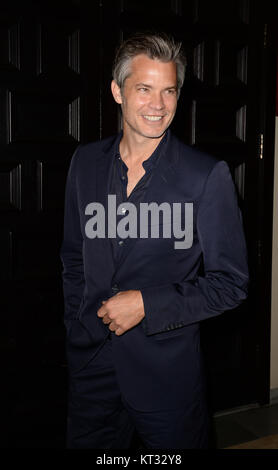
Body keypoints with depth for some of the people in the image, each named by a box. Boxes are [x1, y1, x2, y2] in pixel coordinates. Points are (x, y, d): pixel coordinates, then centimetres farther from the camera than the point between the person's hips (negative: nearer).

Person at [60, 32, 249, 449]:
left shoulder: (207, 175, -11)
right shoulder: (86, 163, 2)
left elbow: (230, 282, -9)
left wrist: (146, 305, -16)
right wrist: (78, 323, 6)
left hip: (169, 369, -3)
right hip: (91, 365, 4)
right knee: (86, 444, 18)